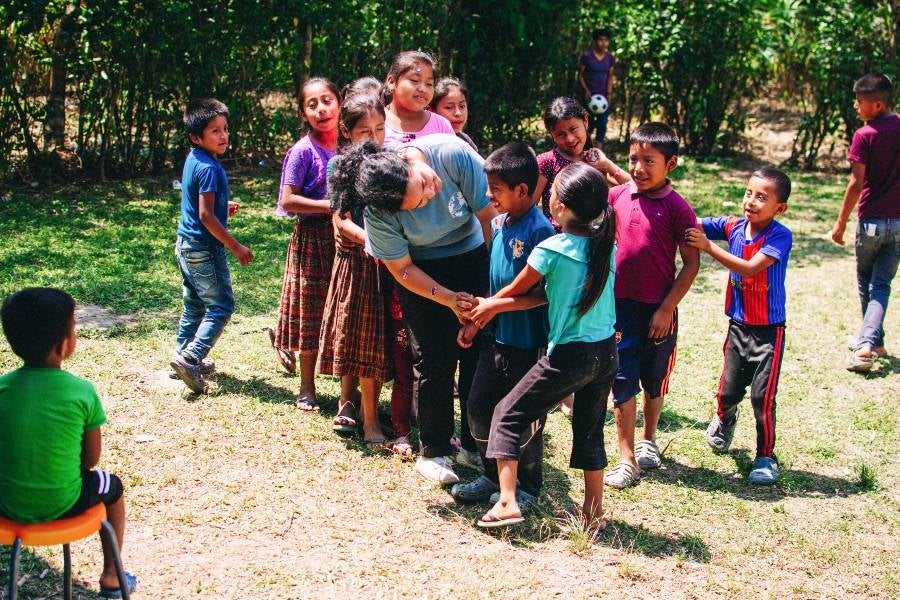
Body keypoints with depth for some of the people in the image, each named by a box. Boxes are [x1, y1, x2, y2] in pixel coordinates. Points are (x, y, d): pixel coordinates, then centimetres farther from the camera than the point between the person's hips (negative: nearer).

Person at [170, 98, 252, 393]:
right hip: (204, 248, -9)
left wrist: (222, 208, 23)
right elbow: (206, 216, -23)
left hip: (185, 244, 9)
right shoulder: (208, 168, -21)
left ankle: (183, 355, 27)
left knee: (194, 303, 19)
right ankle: (190, 358, -9)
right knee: (221, 306, -3)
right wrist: (235, 247, -20)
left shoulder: (192, 160, 8)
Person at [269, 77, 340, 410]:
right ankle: (307, 388, 17)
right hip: (312, 237, -5)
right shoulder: (303, 150, -9)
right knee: (311, 314, 4)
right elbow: (287, 201, -13)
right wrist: (329, 205, -20)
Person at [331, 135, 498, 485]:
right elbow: (402, 269, -14)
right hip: (424, 272, -2)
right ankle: (433, 452, 11)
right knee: (435, 360, -4)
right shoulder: (378, 214, -28)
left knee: (480, 355, 3)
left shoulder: (453, 154, -29)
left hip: (473, 255, 2)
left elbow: (490, 214, -18)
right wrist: (450, 299, -23)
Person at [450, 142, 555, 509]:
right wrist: (475, 321, 11)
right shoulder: (498, 223, 5)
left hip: (528, 342, -8)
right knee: (479, 406, 13)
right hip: (495, 337, 8)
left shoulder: (539, 230, -20)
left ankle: (527, 488, 26)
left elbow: (542, 293, -22)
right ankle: (493, 477, 31)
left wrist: (493, 305, -20)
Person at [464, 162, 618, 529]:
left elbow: (517, 290, 1)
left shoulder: (550, 250, -16)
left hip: (568, 355, -6)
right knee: (590, 431, 19)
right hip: (607, 351, 6)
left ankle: (507, 504, -1)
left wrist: (487, 306, 21)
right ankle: (593, 512, 26)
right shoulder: (605, 241, 1)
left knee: (508, 416, 6)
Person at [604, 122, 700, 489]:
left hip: (658, 310, -2)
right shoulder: (617, 197, -2)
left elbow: (691, 263, -10)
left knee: (654, 380, 15)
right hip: (620, 304, 2)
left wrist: (667, 309, -12)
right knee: (623, 381, 2)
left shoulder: (677, 208, -11)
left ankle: (648, 440, 37)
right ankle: (626, 459, 8)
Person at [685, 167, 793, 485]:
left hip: (768, 330, -4)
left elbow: (749, 268, -27)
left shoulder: (780, 236, -17)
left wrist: (708, 246, -28)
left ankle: (765, 456, 14)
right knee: (728, 391, 12)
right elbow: (694, 224, -2)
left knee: (763, 396, -4)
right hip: (738, 325, 4)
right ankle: (724, 419, 47)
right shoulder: (734, 227, -2)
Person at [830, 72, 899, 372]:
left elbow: (856, 183, -13)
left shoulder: (865, 135, -13)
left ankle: (873, 341, 24)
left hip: (871, 220, -4)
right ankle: (867, 343, -10)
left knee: (865, 283, 15)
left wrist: (841, 222, -6)